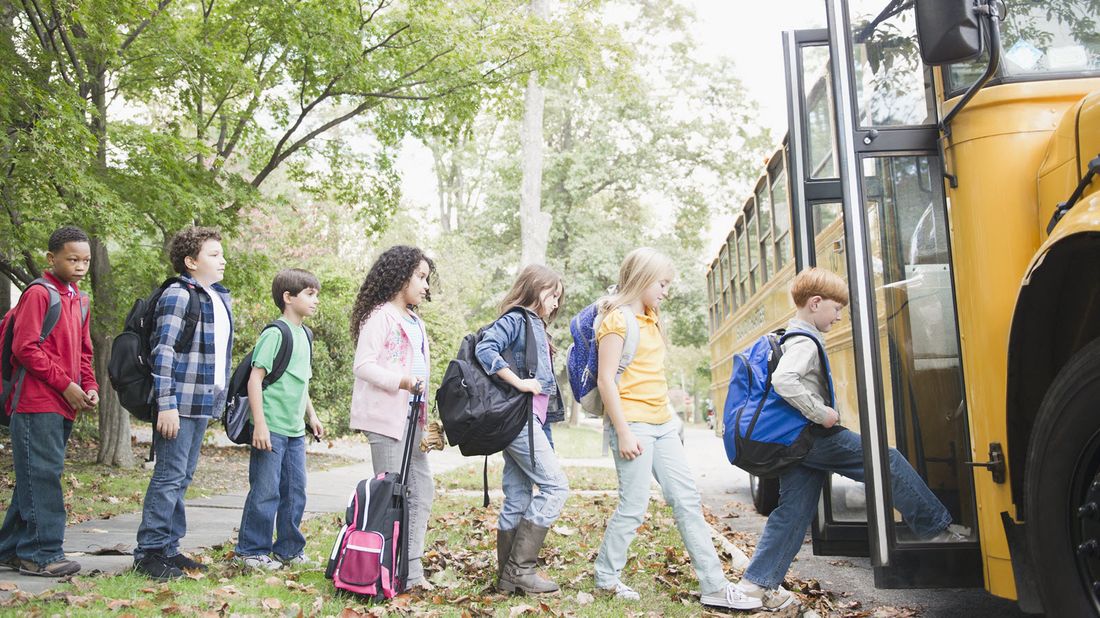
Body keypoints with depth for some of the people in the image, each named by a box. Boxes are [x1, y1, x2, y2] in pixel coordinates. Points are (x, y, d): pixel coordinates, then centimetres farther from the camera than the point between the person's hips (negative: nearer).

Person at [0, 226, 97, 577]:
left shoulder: (80, 301, 17)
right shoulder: (39, 294, -8)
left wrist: (89, 386, 6)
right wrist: (65, 385, -15)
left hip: (64, 406, 8)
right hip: (37, 404, -8)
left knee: (35, 478, 13)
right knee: (42, 476, -6)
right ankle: (41, 554, -1)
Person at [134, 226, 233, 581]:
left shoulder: (220, 299, 16)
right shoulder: (178, 295, -11)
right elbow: (162, 352, -15)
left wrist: (220, 398, 19)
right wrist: (166, 404, -19)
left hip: (204, 405, 9)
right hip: (180, 403, -9)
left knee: (182, 478, 13)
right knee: (169, 476, -4)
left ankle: (168, 548, 22)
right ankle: (148, 551, 6)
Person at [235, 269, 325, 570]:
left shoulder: (304, 335, 13)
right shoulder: (275, 334, -13)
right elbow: (255, 379, -16)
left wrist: (311, 415, 23)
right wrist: (259, 424, -20)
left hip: (295, 430, 8)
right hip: (271, 428, -8)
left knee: (295, 490, 13)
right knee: (265, 491, -1)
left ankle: (289, 549, 25)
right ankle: (251, 551, 13)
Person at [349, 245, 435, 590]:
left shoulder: (416, 322, 20)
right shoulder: (380, 316, -7)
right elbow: (363, 366, -14)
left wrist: (426, 417, 15)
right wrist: (400, 381, -26)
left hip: (412, 417, 9)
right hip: (385, 416, -9)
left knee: (422, 490, 8)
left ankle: (412, 570, 15)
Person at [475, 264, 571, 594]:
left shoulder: (536, 327, 23)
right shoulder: (515, 319, -6)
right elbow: (484, 349, -21)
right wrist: (519, 382, -23)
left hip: (526, 420, 10)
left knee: (518, 500, 9)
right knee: (555, 486, -10)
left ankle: (509, 577, 13)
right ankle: (520, 568, -7)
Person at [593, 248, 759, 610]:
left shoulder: (650, 320, 17)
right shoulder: (617, 319, -9)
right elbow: (606, 380, -15)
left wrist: (671, 416, 15)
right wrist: (623, 432, -19)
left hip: (662, 424, 9)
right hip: (634, 424, -9)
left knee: (687, 500, 6)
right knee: (634, 506, -4)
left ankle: (714, 587, 9)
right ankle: (606, 577, 16)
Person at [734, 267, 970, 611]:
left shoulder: (794, 338, 17)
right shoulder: (804, 342, -15)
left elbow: (785, 380, 29)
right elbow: (783, 381, -33)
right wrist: (821, 413, -25)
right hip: (816, 437, -10)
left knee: (793, 511, 9)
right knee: (889, 462, 0)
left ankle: (758, 581, 9)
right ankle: (936, 528, 11)